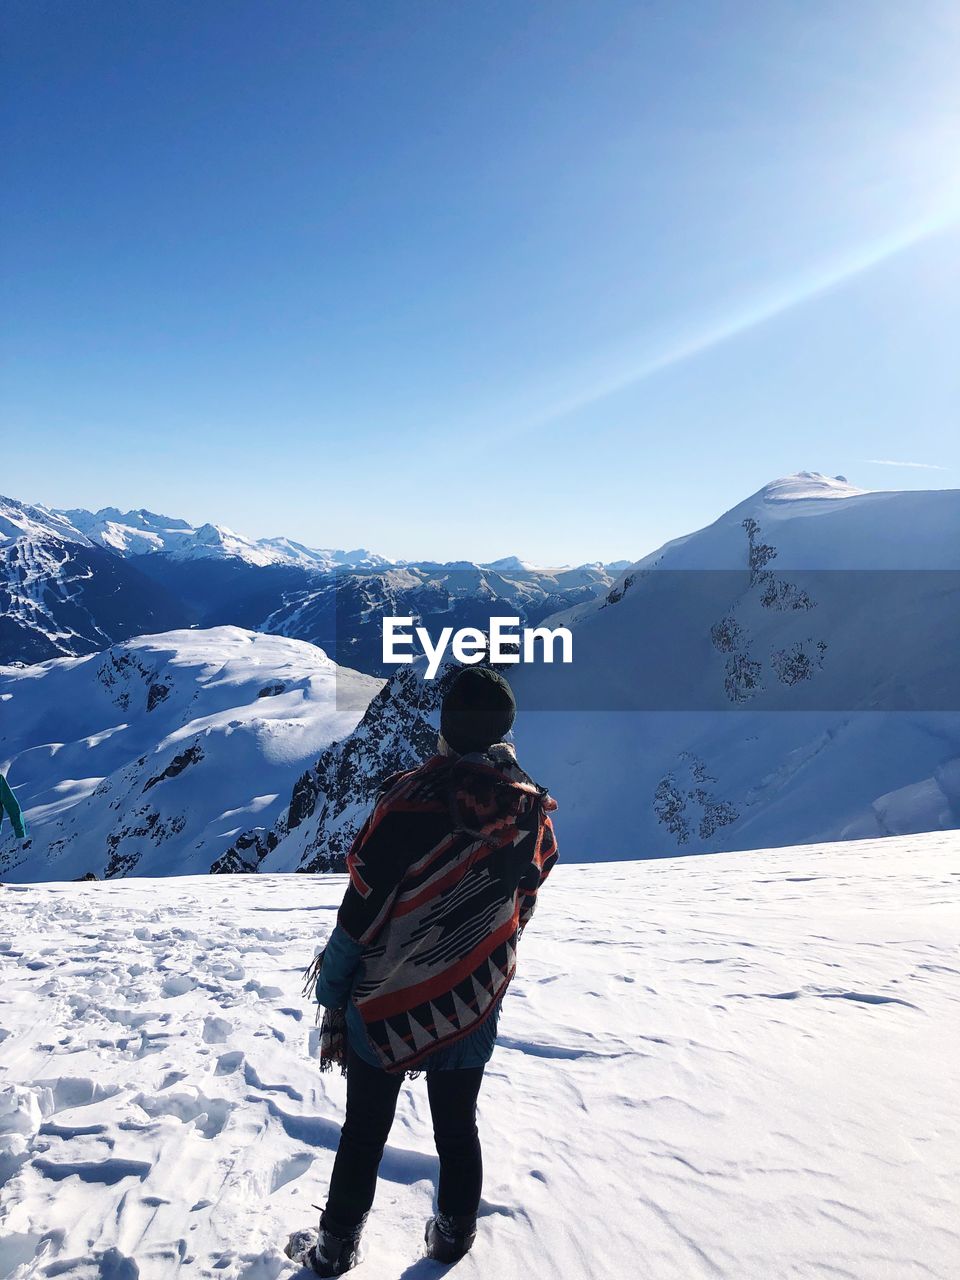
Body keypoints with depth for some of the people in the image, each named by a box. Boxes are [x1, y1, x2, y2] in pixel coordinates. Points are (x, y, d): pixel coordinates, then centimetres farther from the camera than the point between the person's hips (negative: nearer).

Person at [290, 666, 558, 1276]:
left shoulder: (411, 800, -24)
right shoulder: (534, 814, -10)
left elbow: (359, 914, -17)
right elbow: (519, 915, 3)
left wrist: (332, 998, -3)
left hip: (385, 1007, -3)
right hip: (472, 1014, 3)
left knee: (364, 1134, 17)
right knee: (458, 1130, 24)